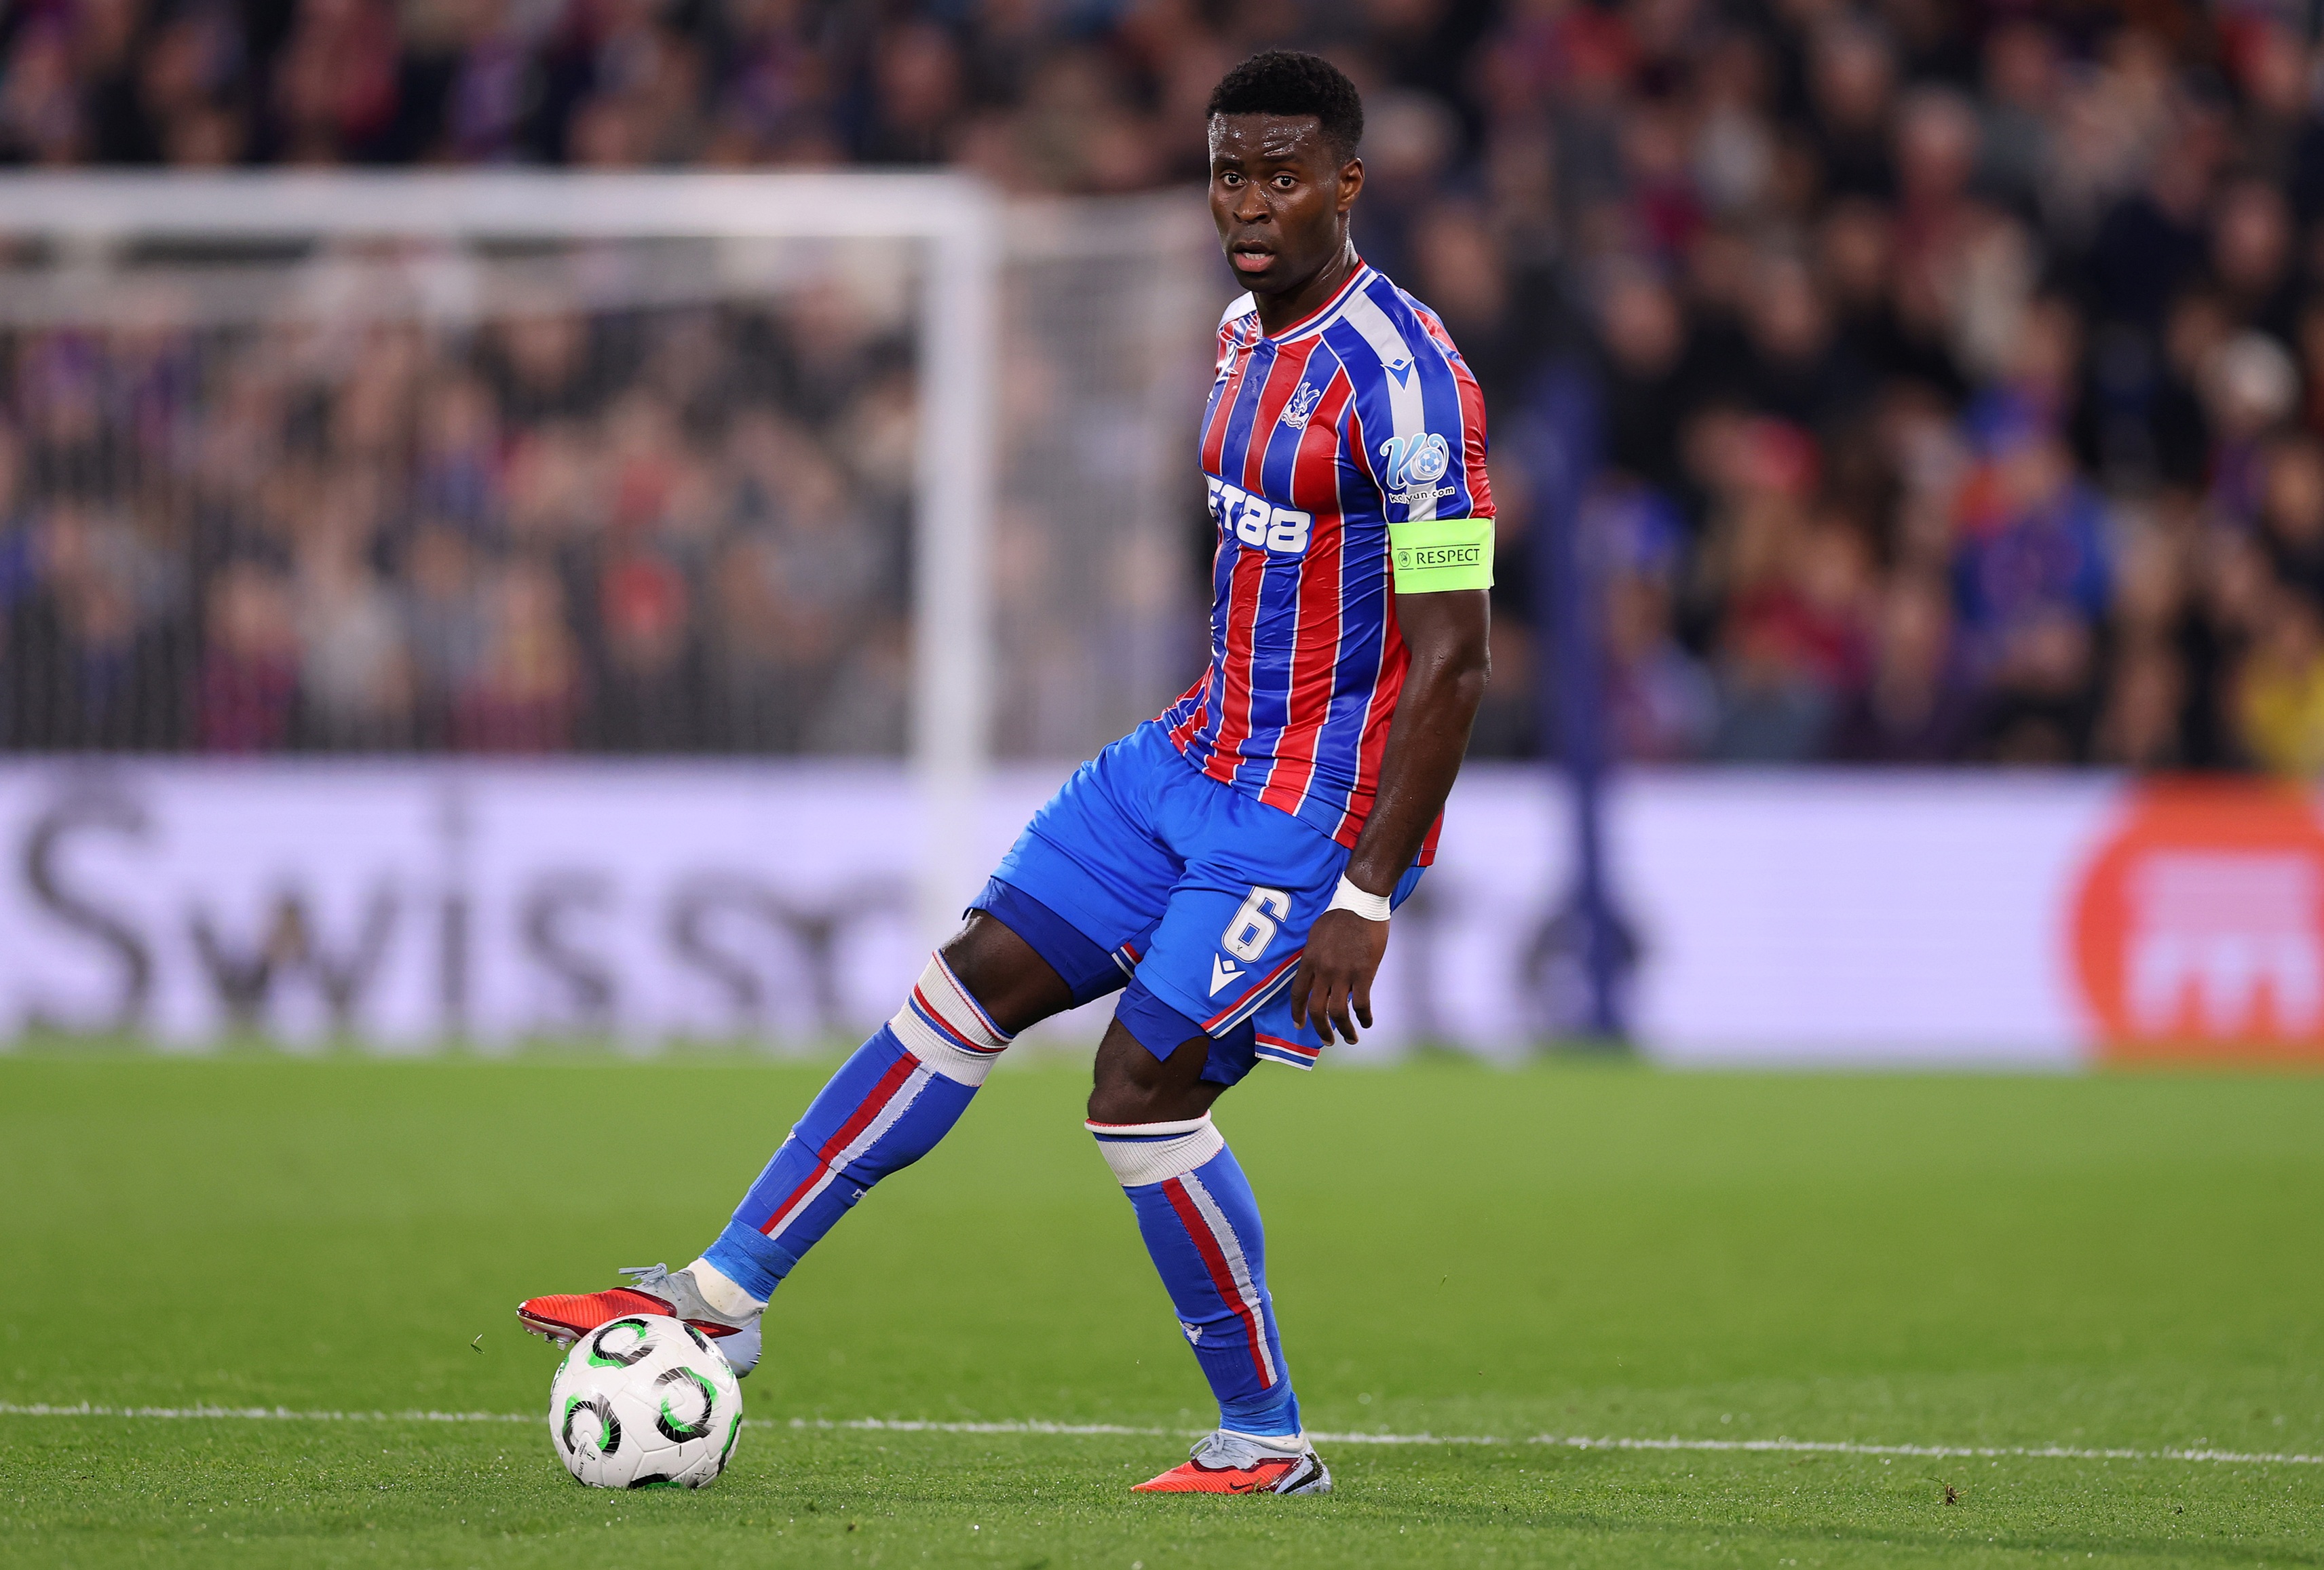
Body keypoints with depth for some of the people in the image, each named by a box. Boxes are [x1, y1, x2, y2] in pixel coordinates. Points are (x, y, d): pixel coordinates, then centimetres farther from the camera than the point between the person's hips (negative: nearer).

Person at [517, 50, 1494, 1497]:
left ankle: (1268, 1443, 4)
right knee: (971, 984, 5)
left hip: (1316, 816, -9)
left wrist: (1365, 899, -24)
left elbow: (1452, 661, -22)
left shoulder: (1398, 377, -20)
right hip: (1195, 763, 9)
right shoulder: (1247, 332, 8)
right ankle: (723, 1296, 10)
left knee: (1144, 1083, -12)